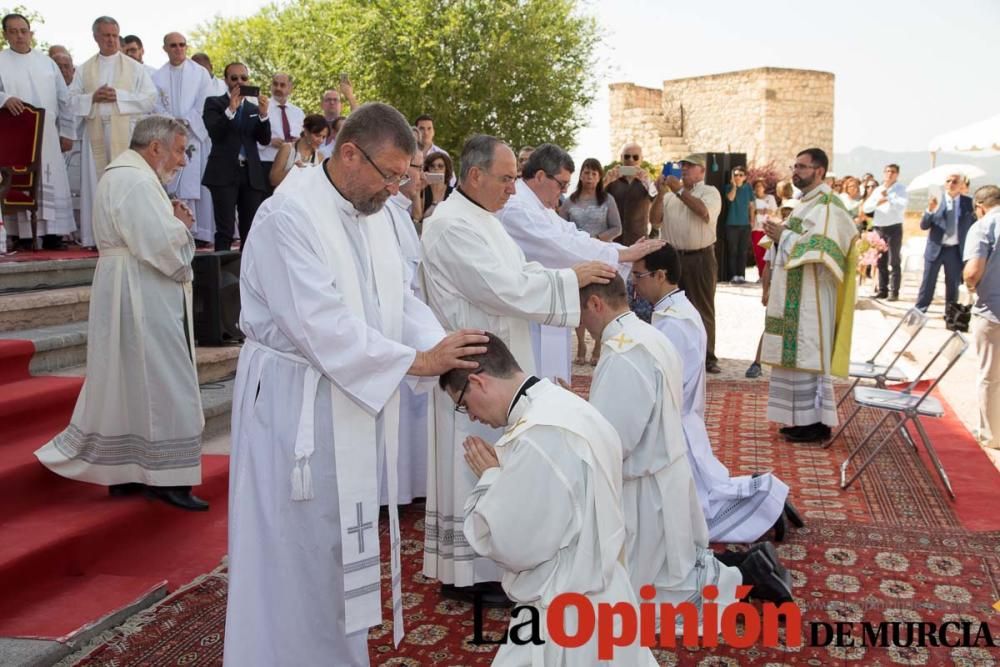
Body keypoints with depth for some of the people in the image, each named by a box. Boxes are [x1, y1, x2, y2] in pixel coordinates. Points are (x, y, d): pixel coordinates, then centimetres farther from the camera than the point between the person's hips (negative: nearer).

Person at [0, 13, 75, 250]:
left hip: (47, 134, 2)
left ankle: (52, 233, 1)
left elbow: (63, 99, 14)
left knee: (51, 183, -2)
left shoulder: (46, 62, 15)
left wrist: (67, 132, 9)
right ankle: (23, 235, -1)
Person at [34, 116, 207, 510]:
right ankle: (166, 478, 2)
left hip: (134, 294, 11)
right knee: (159, 385, -5)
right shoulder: (135, 181, -17)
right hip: (142, 297, -11)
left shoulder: (125, 175, 18)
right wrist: (181, 225, -5)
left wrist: (173, 223, 3)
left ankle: (121, 472, 22)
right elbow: (160, 244, -25)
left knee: (127, 382, 14)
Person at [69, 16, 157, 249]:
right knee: (96, 183, 0)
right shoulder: (84, 70, 15)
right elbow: (72, 99, 11)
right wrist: (92, 98, -8)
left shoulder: (134, 67, 9)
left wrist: (119, 96, -9)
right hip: (95, 132, 2)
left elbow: (150, 97, 0)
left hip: (125, 132, -2)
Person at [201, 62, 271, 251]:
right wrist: (231, 109, -18)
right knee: (225, 231, -9)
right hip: (224, 173, -3)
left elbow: (265, 140, 6)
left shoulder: (255, 109, 18)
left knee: (251, 231, 1)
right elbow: (214, 133, -6)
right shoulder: (214, 103, 9)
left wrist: (263, 114, -11)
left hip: (251, 173, 3)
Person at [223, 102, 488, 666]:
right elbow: (320, 324, -27)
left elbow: (400, 299, 5)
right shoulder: (290, 215, -20)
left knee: (338, 538, 18)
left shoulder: (373, 212, 7)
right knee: (294, 546, 4)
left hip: (355, 395, 8)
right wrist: (416, 361, -27)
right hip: (296, 402, -8)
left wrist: (442, 349, -13)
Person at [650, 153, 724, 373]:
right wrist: (660, 194, -7)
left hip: (700, 258, -3)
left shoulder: (710, 192, 4)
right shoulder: (669, 194, 14)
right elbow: (655, 220, 5)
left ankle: (707, 357, 7)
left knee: (703, 308, 2)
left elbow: (704, 212, -17)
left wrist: (679, 190, -14)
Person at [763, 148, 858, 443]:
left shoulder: (827, 205, -12)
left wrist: (783, 236, -14)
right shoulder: (806, 202, 18)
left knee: (808, 355, -6)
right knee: (796, 354, 10)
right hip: (795, 296, 9)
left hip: (811, 297, -9)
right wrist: (780, 236, 4)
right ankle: (802, 418, 17)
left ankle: (816, 422, 1)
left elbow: (820, 249, -23)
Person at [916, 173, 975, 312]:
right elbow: (923, 225, -6)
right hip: (936, 249, -1)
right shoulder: (936, 200, -1)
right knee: (927, 284, 3)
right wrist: (930, 210, -24)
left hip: (956, 250, 1)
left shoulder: (968, 202, 0)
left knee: (953, 285, 10)